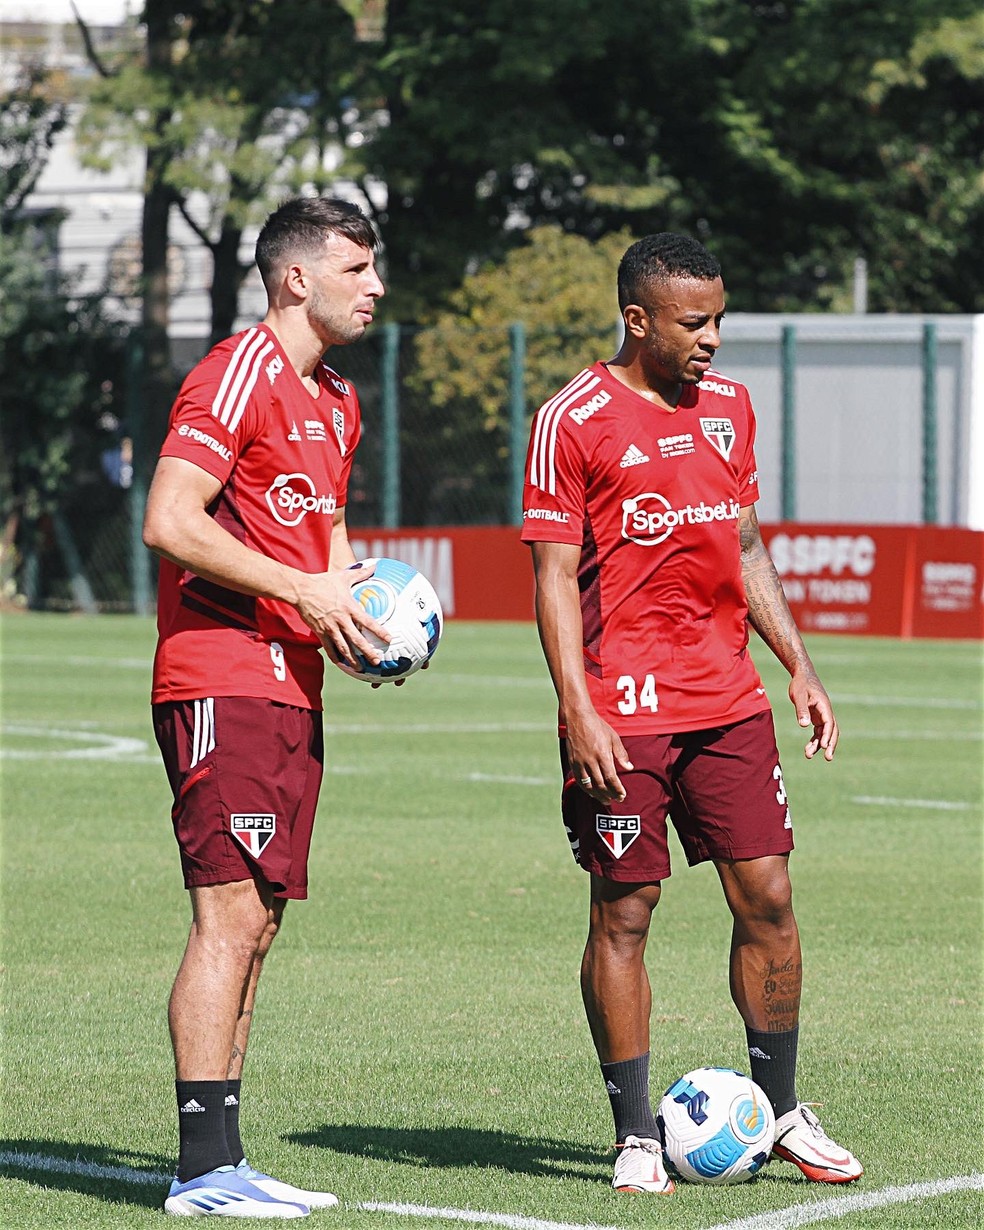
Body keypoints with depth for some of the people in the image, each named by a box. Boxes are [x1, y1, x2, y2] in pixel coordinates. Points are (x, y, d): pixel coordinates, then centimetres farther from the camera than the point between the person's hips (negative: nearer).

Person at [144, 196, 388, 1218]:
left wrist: (361, 608, 10)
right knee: (231, 915, -12)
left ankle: (222, 1164, 12)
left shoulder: (336, 401, 19)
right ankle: (204, 1170, -12)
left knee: (256, 923, 8)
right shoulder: (238, 375, -10)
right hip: (222, 683, -9)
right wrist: (306, 592, -17)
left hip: (292, 691, 9)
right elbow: (169, 522, -19)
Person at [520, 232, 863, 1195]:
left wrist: (799, 667, 14)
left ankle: (780, 1114, 16)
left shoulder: (730, 408, 13)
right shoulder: (574, 420, -7)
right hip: (623, 711, -6)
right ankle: (636, 1136, 6)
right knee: (623, 914, -1)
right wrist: (578, 710, -16)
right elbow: (555, 575, -8)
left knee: (767, 897, 4)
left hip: (729, 701, 6)